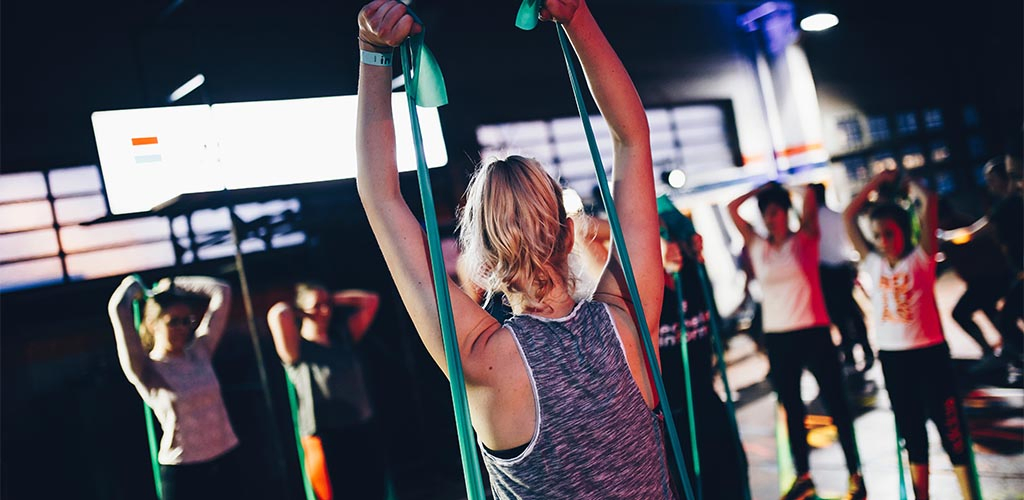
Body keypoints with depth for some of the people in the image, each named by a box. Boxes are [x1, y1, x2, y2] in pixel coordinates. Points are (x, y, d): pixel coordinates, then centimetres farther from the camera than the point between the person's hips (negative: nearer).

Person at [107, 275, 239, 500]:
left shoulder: (200, 351, 4)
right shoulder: (145, 370, -9)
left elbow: (222, 292, 6)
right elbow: (117, 307, -20)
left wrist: (174, 285, 10)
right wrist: (132, 286, 0)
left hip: (225, 463, 5)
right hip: (182, 472, -5)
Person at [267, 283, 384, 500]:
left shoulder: (343, 338, 11)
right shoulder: (296, 350, -5)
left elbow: (370, 300, 15)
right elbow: (277, 314, -23)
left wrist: (333, 300, 10)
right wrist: (290, 309, -1)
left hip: (364, 435, 6)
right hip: (326, 440, -6)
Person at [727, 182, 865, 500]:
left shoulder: (805, 240, 0)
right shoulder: (757, 247, 7)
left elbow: (810, 199, -11)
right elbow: (732, 208, 5)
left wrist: (781, 189, 5)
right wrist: (762, 189, 7)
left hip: (813, 332, -4)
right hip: (777, 337, 4)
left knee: (836, 404, 4)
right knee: (791, 408, 12)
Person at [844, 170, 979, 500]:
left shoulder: (921, 258, -5)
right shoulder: (872, 263, 5)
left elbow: (929, 202, -15)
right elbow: (849, 216, 7)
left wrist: (908, 183, 3)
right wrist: (879, 180, 10)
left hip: (929, 353, -4)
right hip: (891, 356, 4)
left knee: (950, 426, 2)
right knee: (910, 431, 14)